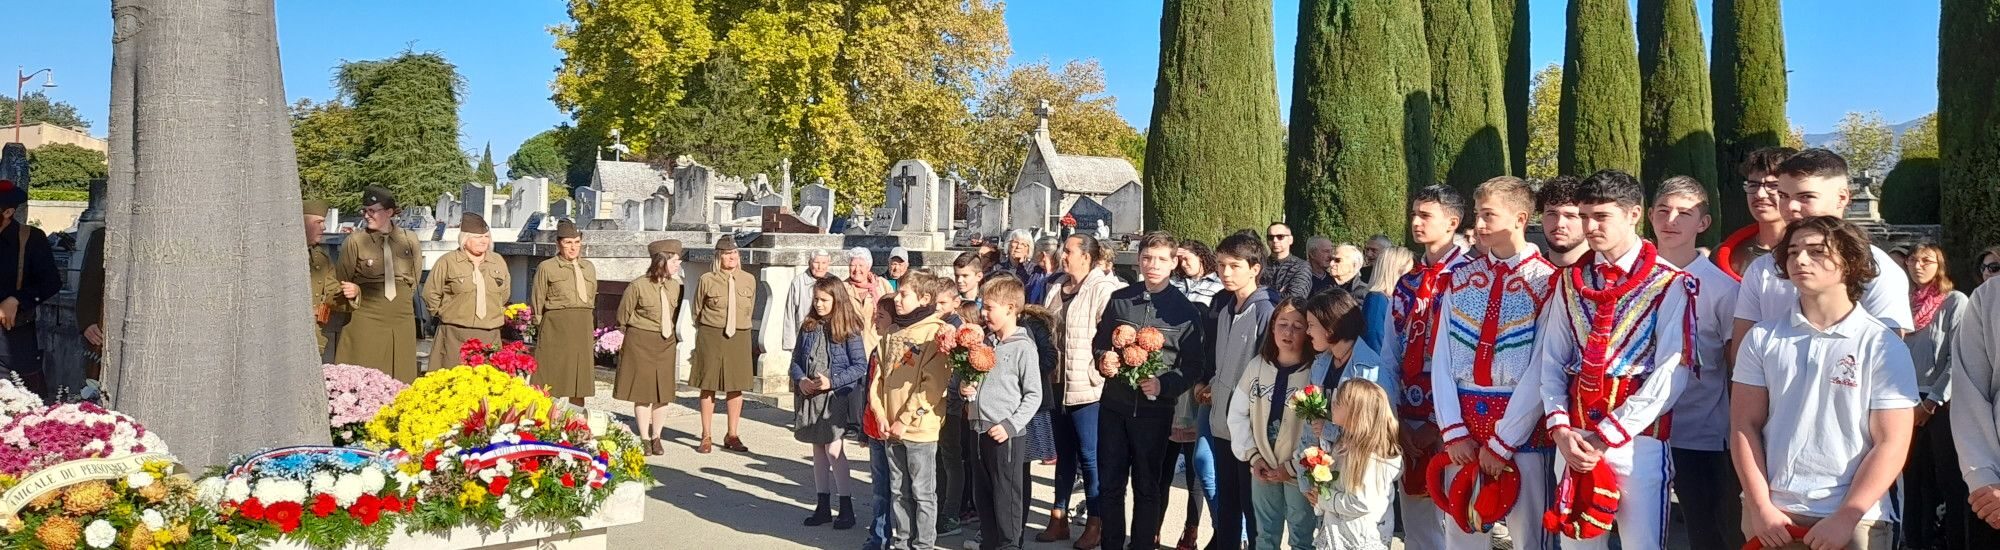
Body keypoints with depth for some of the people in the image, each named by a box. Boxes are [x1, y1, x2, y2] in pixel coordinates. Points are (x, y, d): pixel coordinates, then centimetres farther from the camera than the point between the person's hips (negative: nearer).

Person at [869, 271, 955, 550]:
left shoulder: (936, 332, -11)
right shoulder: (892, 332, 11)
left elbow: (933, 385, -16)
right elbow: (878, 375, 11)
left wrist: (905, 420, -15)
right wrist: (881, 415, -1)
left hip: (920, 428, -6)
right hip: (891, 429, 6)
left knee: (922, 492, 4)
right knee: (898, 490, 16)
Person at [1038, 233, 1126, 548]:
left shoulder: (1105, 289, -13)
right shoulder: (1057, 288, 13)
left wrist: (1099, 371, -20)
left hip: (1088, 387, -8)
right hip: (1059, 384, 8)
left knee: (1089, 455, 0)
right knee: (1064, 454, 16)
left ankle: (1095, 523, 11)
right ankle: (1059, 518, 25)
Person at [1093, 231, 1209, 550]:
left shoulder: (1185, 310, -2)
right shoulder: (1119, 299, 7)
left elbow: (1194, 367, -4)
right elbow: (1100, 343, 15)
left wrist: (1163, 384, -21)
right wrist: (1102, 360, -8)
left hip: (1154, 410, -3)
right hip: (1114, 405, 3)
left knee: (1147, 487, 9)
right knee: (1109, 484, 9)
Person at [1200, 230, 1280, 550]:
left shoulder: (1267, 310, -16)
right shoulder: (1220, 304, 7)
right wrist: (1209, 385, 10)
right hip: (1222, 419, 7)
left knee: (1252, 501, 5)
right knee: (1225, 498, 19)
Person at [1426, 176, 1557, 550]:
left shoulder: (1547, 282, -6)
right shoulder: (1460, 279, 9)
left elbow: (1542, 372, -12)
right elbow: (1441, 359, 3)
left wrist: (1502, 442, -12)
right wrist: (1453, 432, -6)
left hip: (1520, 430, -4)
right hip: (1462, 427, 4)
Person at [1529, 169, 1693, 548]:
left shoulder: (1670, 285, -5)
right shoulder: (1570, 281, 9)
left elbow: (1671, 375, -12)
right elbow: (1550, 361, 8)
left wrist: (1606, 436, -14)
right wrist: (1560, 428, -6)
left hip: (1637, 441, -4)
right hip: (1573, 439, 4)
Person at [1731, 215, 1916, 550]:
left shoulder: (1882, 346, -2)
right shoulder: (1762, 338, 4)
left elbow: (1891, 444, -6)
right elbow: (1745, 425, 2)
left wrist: (1846, 518, -13)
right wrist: (1760, 507, -6)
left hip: (1854, 521, -2)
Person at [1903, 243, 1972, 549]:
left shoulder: (1955, 301, -3)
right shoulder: (1906, 303, 12)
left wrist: (1931, 402, -11)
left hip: (1944, 405, -5)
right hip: (1912, 406, 5)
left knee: (1950, 480, -3)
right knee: (1915, 478, 7)